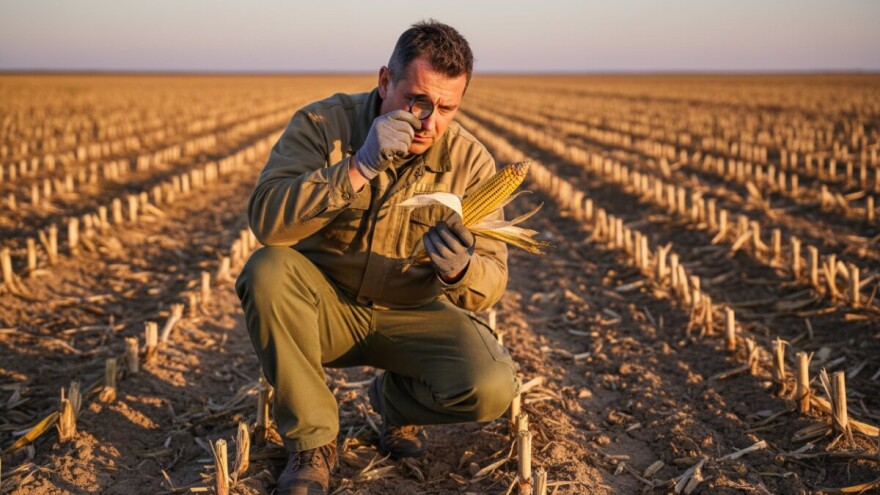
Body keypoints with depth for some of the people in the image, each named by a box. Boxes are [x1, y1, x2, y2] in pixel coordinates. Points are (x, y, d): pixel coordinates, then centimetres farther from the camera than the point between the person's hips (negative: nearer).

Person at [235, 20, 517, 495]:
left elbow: (491, 283, -11)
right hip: (324, 309, 0)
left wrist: (460, 271, -36)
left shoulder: (471, 162, -9)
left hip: (409, 315, 1)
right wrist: (359, 167, -36)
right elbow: (266, 220, -27)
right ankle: (312, 442, -14)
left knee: (490, 388, -25)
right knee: (268, 270, -32)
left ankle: (395, 398, 12)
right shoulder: (321, 124, -13)